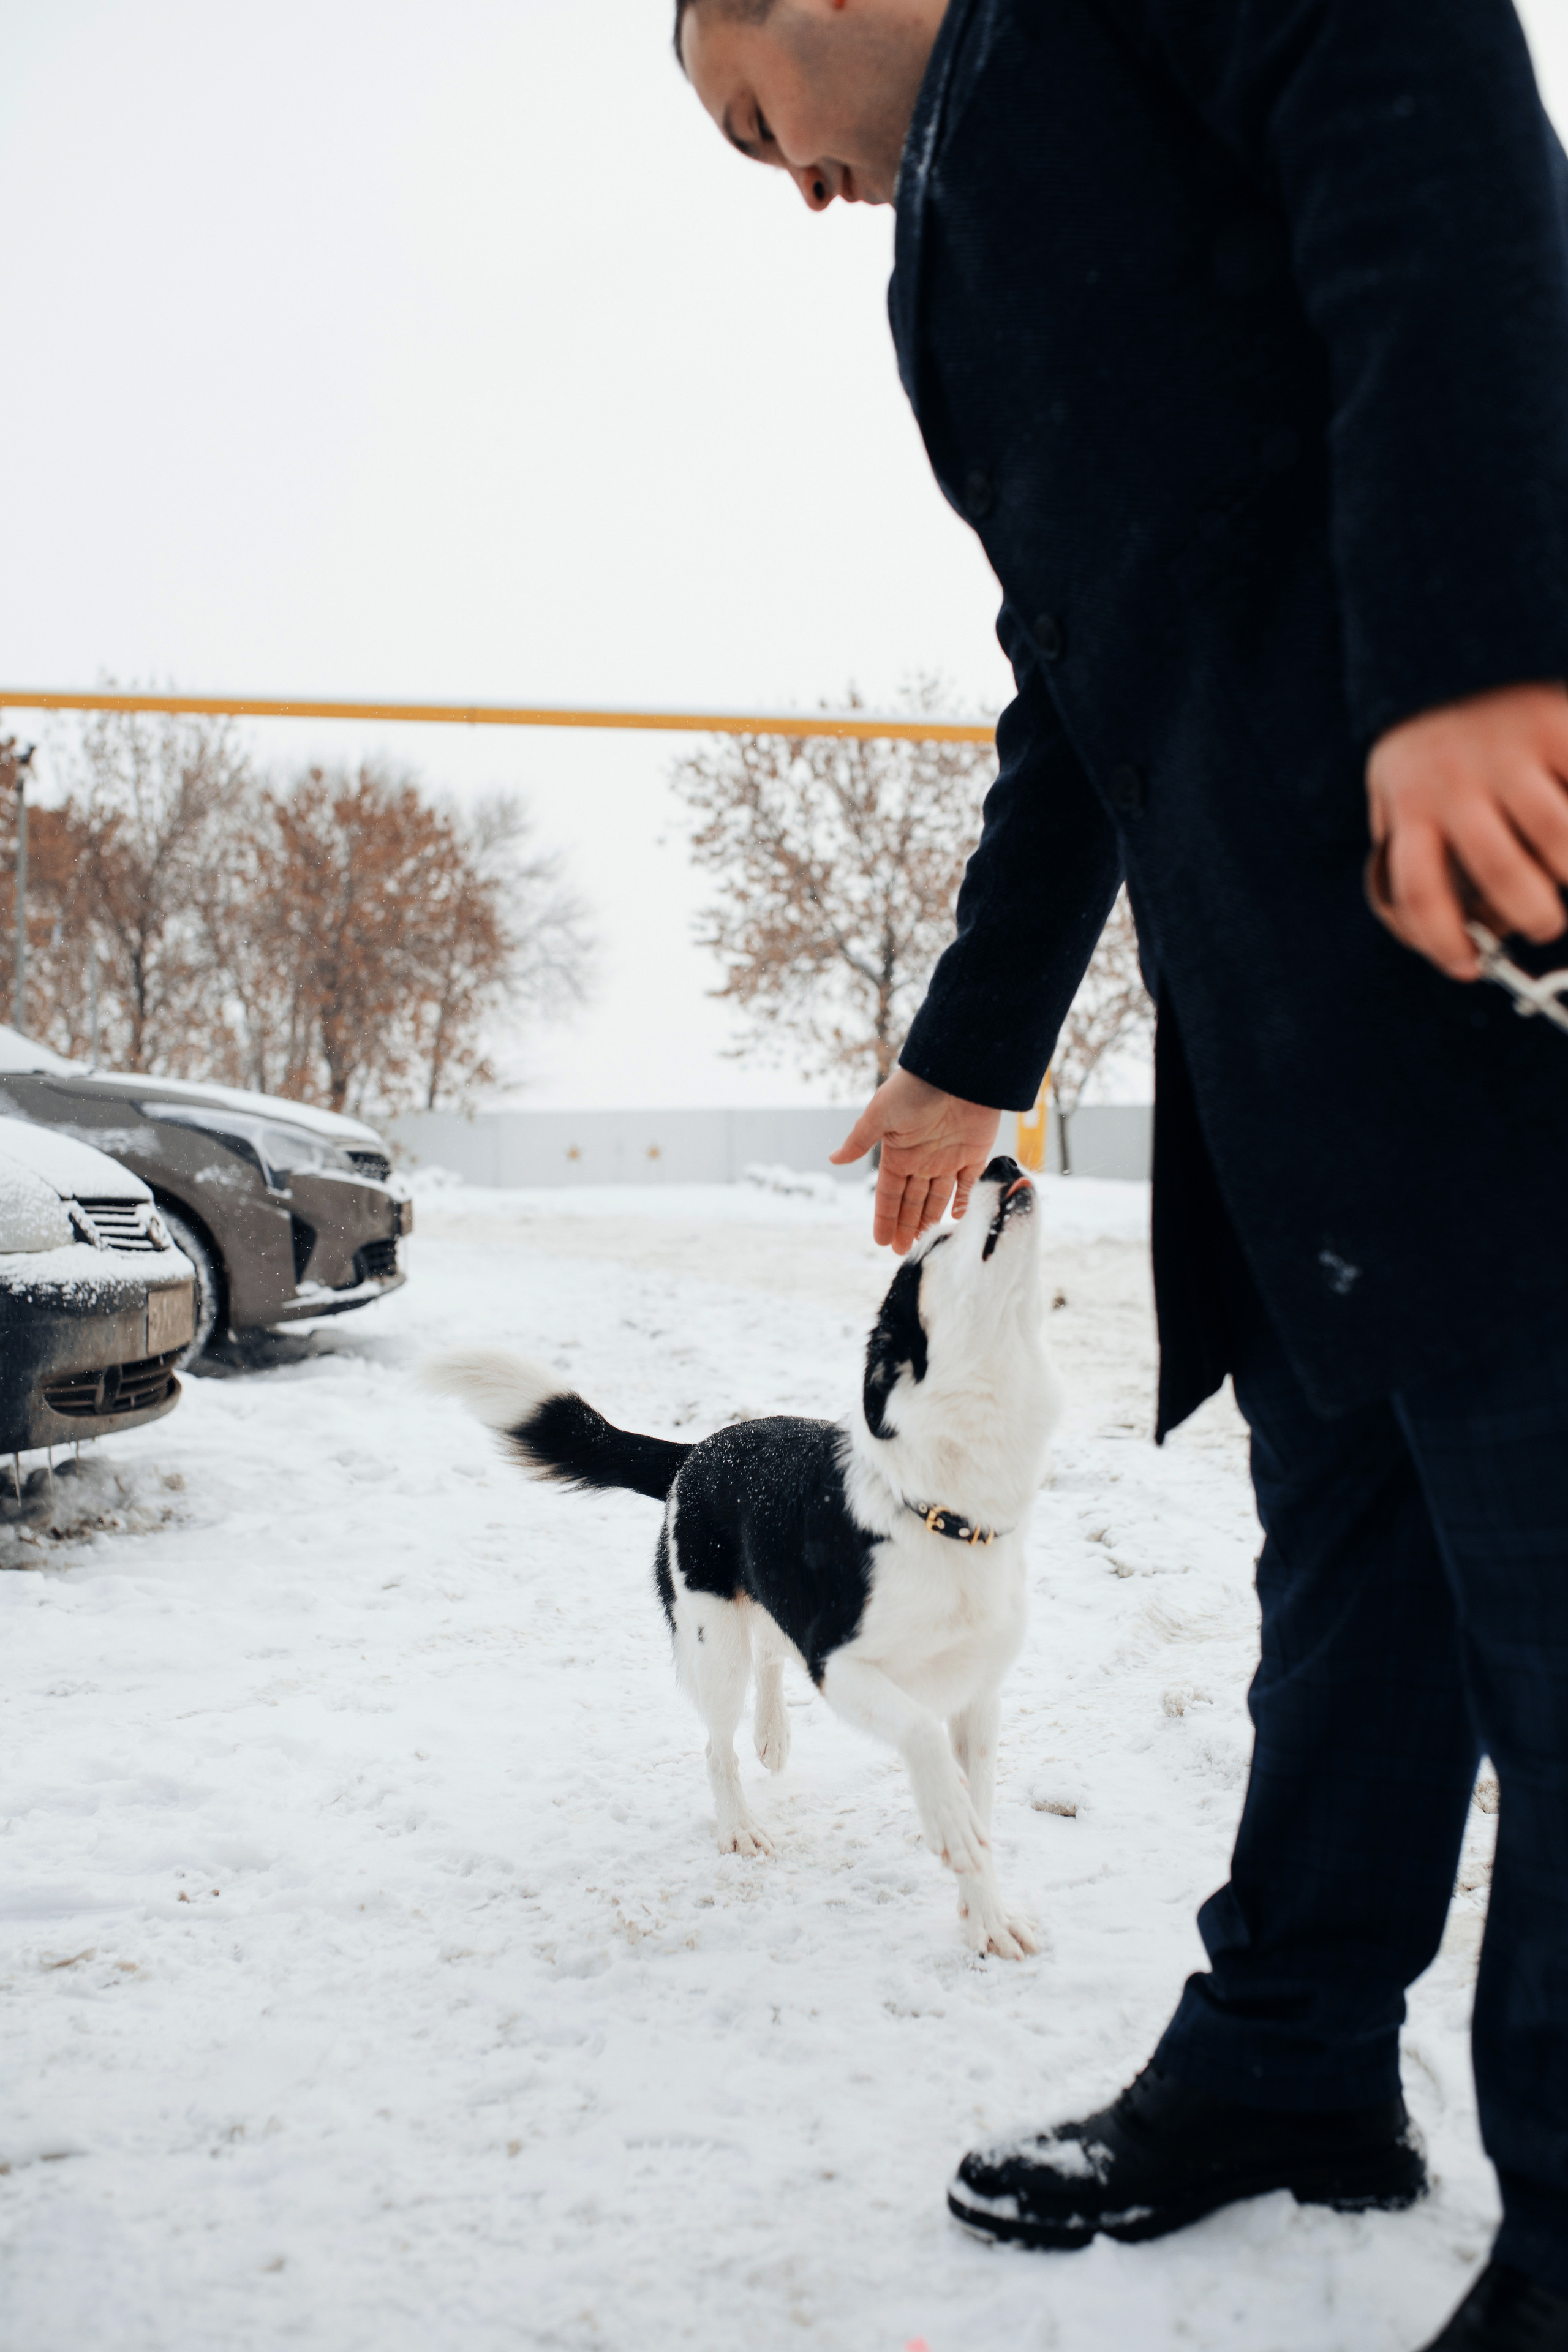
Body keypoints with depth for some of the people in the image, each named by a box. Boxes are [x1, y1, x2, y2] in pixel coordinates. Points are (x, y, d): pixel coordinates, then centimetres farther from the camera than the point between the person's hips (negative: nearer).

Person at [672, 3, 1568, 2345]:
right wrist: (970, 1062, 37)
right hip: (1267, 957, 10)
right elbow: (1074, 690, 33)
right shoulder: (972, 238, 33)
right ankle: (1291, 2065, 25)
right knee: (1351, 1515, 13)